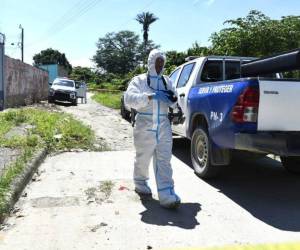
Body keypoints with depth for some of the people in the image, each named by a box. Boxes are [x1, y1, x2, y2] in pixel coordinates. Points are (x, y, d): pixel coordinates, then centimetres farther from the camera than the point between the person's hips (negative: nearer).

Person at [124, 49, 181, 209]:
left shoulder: (167, 81, 14)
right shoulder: (139, 80, 1)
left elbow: (173, 103, 23)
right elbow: (128, 98, -15)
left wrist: (172, 99, -2)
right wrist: (151, 96, -25)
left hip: (163, 127, 3)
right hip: (144, 127, -3)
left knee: (164, 161, -3)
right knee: (142, 159, 12)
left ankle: (166, 195, -5)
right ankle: (140, 184, 36)